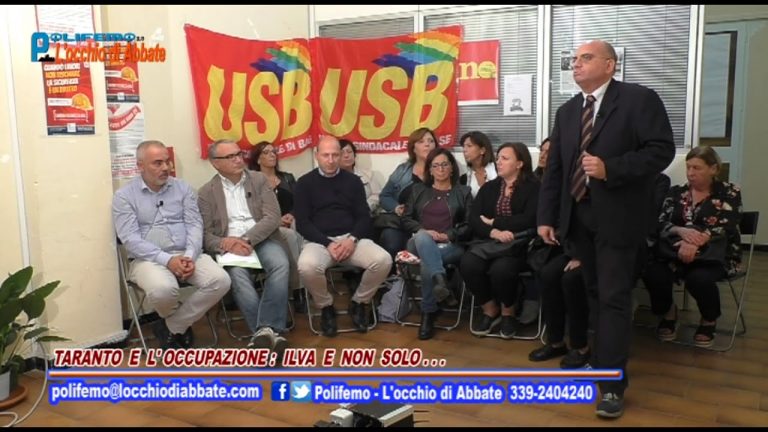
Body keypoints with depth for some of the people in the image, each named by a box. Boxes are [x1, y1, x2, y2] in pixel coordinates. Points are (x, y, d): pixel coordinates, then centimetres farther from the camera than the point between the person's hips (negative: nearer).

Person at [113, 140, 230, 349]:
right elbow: (130, 239, -8)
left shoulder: (183, 188, 12)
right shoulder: (124, 196, 2)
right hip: (148, 259, -3)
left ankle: (171, 327, -4)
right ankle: (180, 324, 2)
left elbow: (194, 225, 4)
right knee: (162, 289, -36)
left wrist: (190, 256, -16)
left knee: (220, 280, -23)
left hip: (186, 255, 4)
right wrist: (167, 260, -20)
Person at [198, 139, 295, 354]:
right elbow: (204, 233, 2)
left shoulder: (259, 180, 9)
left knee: (280, 264, -32)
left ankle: (264, 330, -32)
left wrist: (247, 239, -17)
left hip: (262, 239, 1)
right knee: (237, 276, -34)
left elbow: (273, 217, -2)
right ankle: (269, 331, -31)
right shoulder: (206, 192, 8)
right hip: (229, 245, -1)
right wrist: (226, 243, -20)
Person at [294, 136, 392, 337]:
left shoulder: (353, 181, 12)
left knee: (383, 260, -26)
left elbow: (364, 216, 8)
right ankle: (326, 307, -4)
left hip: (351, 238, 2)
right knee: (307, 267, -36)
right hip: (319, 240, -2)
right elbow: (302, 223, -1)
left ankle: (358, 303, 2)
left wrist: (352, 239, -13)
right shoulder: (305, 183, 6)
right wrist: (328, 244, -15)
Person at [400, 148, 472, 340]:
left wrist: (448, 236, -11)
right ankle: (440, 280, -57)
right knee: (422, 238, -39)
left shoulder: (463, 192, 17)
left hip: (450, 246, -1)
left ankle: (428, 313, -28)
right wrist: (424, 231, -8)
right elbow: (406, 219, 13)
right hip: (420, 243, 1)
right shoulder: (418, 190, 23)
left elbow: (470, 226, 7)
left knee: (427, 264, -36)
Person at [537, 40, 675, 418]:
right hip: (577, 215, 6)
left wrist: (610, 169, -24)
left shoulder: (640, 99, -5)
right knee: (594, 293, 14)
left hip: (616, 217, -6)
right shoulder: (567, 111, 12)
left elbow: (661, 150, -13)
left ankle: (612, 384, 1)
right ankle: (602, 360, 28)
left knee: (614, 297, -5)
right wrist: (546, 216, 5)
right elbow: (554, 168, 10)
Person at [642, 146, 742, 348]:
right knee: (652, 273, -29)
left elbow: (725, 227, -13)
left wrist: (696, 241, -32)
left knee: (699, 278, -36)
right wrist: (681, 231, -25)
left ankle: (709, 321, 0)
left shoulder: (729, 192, 2)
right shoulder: (676, 192, 10)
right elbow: (661, 223, -1)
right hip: (678, 251, 3)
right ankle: (668, 314, 5)